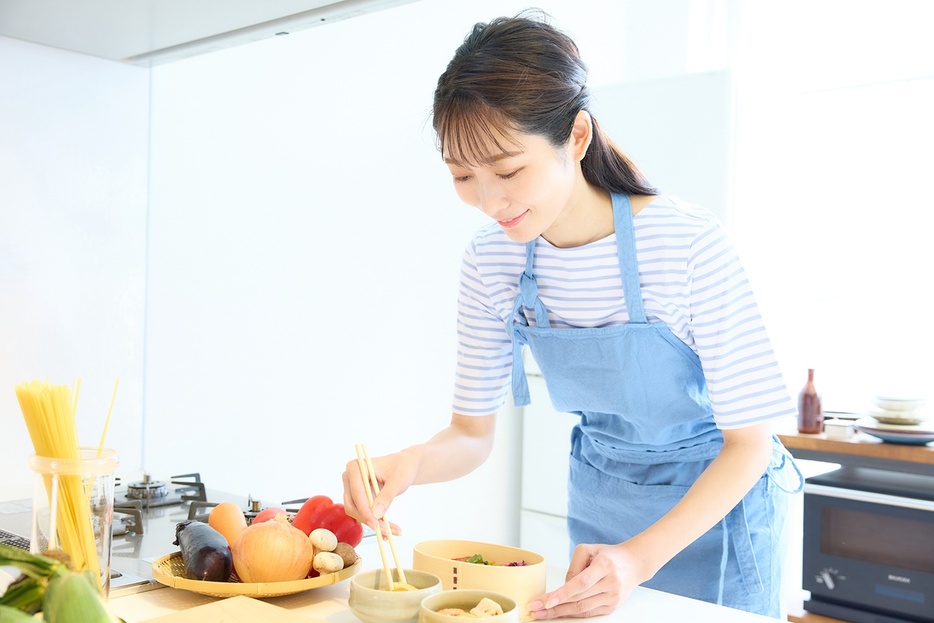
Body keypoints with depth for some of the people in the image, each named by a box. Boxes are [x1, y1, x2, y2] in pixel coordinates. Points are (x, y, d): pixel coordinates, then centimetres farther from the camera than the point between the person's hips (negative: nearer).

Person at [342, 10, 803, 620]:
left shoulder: (690, 245, -29)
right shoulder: (490, 260, -15)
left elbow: (747, 442, -20)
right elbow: (472, 433, -7)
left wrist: (638, 557, -32)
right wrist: (407, 463, -29)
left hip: (715, 499, -3)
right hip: (599, 499, 4)